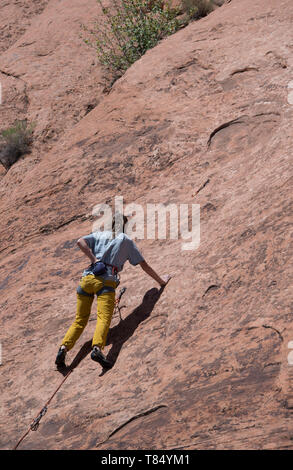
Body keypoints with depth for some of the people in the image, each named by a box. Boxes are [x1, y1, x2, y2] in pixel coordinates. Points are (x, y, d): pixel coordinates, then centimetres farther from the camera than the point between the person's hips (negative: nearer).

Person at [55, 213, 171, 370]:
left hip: (87, 277, 3)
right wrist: (160, 281, 31)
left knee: (80, 320, 8)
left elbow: (80, 242, 4)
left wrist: (94, 260, 2)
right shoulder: (127, 241, 19)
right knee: (104, 318, -18)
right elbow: (144, 264, 21)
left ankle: (64, 347, -10)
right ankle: (97, 348, -43)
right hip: (106, 281, -3)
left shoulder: (99, 235, 24)